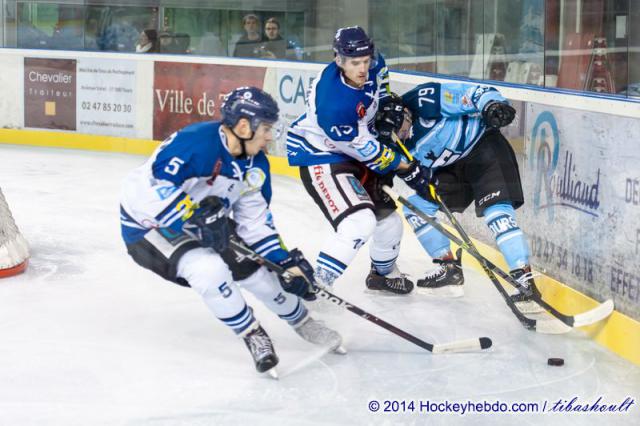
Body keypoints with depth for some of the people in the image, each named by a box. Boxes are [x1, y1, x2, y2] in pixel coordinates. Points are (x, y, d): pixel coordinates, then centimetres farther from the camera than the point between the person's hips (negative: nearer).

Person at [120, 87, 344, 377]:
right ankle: (253, 335, -7)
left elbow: (256, 222, 4)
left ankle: (302, 322, 30)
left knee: (255, 267, 2)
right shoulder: (196, 142, -31)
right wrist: (197, 217, -39)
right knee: (209, 268, -30)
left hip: (205, 223, 8)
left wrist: (288, 263, -5)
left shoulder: (255, 165, -3)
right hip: (148, 222, -8)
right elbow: (152, 188, -38)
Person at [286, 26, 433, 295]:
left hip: (353, 152, 9)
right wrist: (405, 169, -14)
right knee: (359, 223, -27)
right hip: (319, 157, -9)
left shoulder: (370, 65, -14)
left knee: (387, 215, 18)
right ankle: (315, 286, -17)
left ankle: (382, 273, 46)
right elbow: (363, 148, -24)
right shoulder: (333, 104, -36)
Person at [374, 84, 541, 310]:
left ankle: (526, 281, -24)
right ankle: (450, 269, 10)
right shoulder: (397, 144, -7)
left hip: (483, 145, -8)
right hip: (452, 166, 8)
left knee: (497, 212, -22)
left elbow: (473, 93, -25)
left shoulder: (424, 100, -26)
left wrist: (492, 105, -43)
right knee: (415, 205, 3)